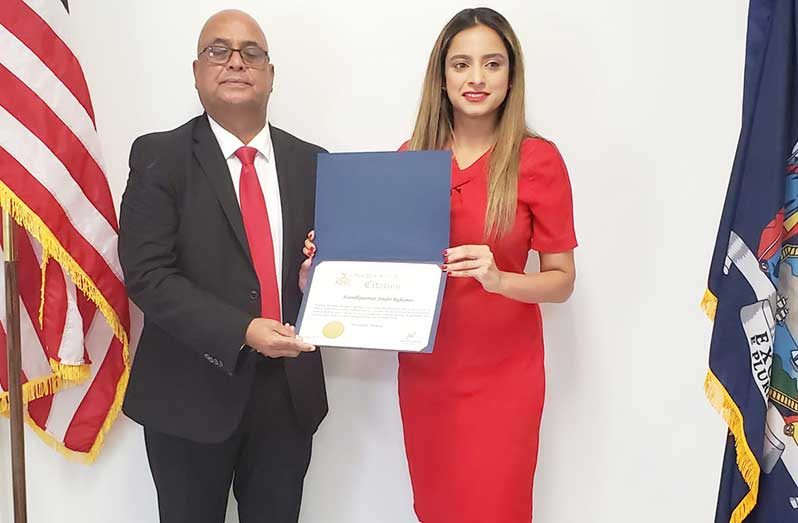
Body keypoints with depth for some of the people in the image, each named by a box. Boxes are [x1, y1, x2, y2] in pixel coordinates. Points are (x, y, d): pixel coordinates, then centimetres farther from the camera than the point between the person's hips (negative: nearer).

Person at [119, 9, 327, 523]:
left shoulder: (311, 162, 6)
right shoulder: (159, 157, -4)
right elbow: (148, 275, -12)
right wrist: (241, 332, -22)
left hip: (289, 391, 3)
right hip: (191, 392, -3)